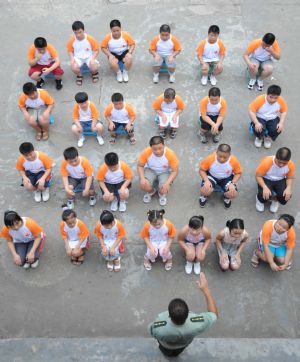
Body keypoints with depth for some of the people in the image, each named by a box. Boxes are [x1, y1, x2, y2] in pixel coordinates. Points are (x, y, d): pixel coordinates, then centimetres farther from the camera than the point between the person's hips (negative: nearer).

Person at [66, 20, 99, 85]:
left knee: (94, 68, -31)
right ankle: (79, 76, 7)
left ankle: (94, 73, 11)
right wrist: (72, 58, -16)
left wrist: (93, 58, -22)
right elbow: (70, 51, 3)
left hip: (89, 57, -1)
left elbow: (96, 50, -6)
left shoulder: (90, 39, -16)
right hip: (78, 58, 1)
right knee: (74, 68, -31)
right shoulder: (72, 40, -11)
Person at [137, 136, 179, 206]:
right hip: (150, 170, 1)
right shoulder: (146, 152, -25)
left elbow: (175, 171, -20)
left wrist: (167, 183, -36)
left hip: (165, 172, -1)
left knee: (164, 189, -28)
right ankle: (151, 192, 12)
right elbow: (140, 166, -11)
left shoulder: (170, 154, -28)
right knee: (144, 185, -27)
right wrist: (142, 178, -29)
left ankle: (162, 195, 12)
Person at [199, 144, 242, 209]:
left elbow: (238, 173, -8)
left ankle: (227, 197, 19)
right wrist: (206, 180, -28)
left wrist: (232, 183, -23)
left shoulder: (234, 161, -26)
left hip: (227, 178, 1)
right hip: (212, 176, -1)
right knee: (205, 191, -27)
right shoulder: (210, 158, -29)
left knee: (233, 194, -22)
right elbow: (201, 170, -13)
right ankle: (204, 196, 14)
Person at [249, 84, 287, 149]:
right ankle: (259, 138, 7)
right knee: (258, 129, -33)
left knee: (277, 130, -27)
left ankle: (268, 138, 10)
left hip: (273, 119, 2)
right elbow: (251, 111, -22)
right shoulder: (259, 100, -26)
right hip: (260, 118, -2)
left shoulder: (281, 100, -16)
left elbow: (284, 111, -1)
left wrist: (281, 123, -17)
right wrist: (256, 123, -33)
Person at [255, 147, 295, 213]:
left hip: (280, 180, 3)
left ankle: (275, 200, 14)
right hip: (266, 179, -3)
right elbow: (258, 176, -20)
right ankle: (260, 199, 9)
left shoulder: (291, 165, -21)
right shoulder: (266, 162, -31)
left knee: (287, 195, -24)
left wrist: (289, 188, -23)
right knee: (265, 195, -31)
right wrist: (265, 187, -36)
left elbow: (290, 178, -3)